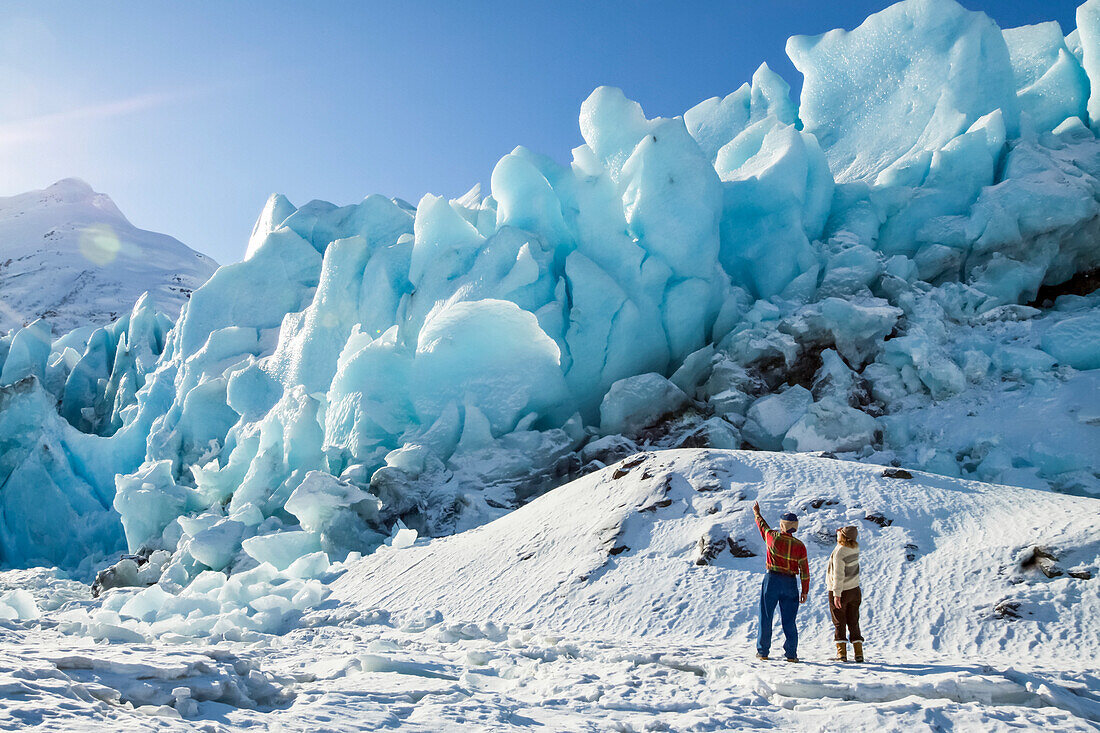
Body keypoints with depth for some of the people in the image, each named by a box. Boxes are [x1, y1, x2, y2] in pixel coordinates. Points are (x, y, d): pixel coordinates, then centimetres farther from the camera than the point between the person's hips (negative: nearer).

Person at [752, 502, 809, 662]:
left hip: (772, 580, -1)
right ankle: (791, 654, 7)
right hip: (790, 583, 1)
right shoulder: (800, 546, -4)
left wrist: (757, 513, 33)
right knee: (789, 620, 8)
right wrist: (805, 591, 5)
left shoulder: (774, 538, -8)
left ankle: (763, 651, 12)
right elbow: (804, 570, -2)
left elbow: (763, 526, 14)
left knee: (766, 617, 7)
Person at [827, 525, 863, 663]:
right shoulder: (855, 547, -2)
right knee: (853, 622, 12)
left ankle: (841, 653, 1)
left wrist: (837, 594, -21)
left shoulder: (839, 552, -22)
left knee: (839, 623, 3)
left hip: (840, 591, -6)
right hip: (854, 590, 6)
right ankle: (858, 653, 11)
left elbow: (839, 575, -24)